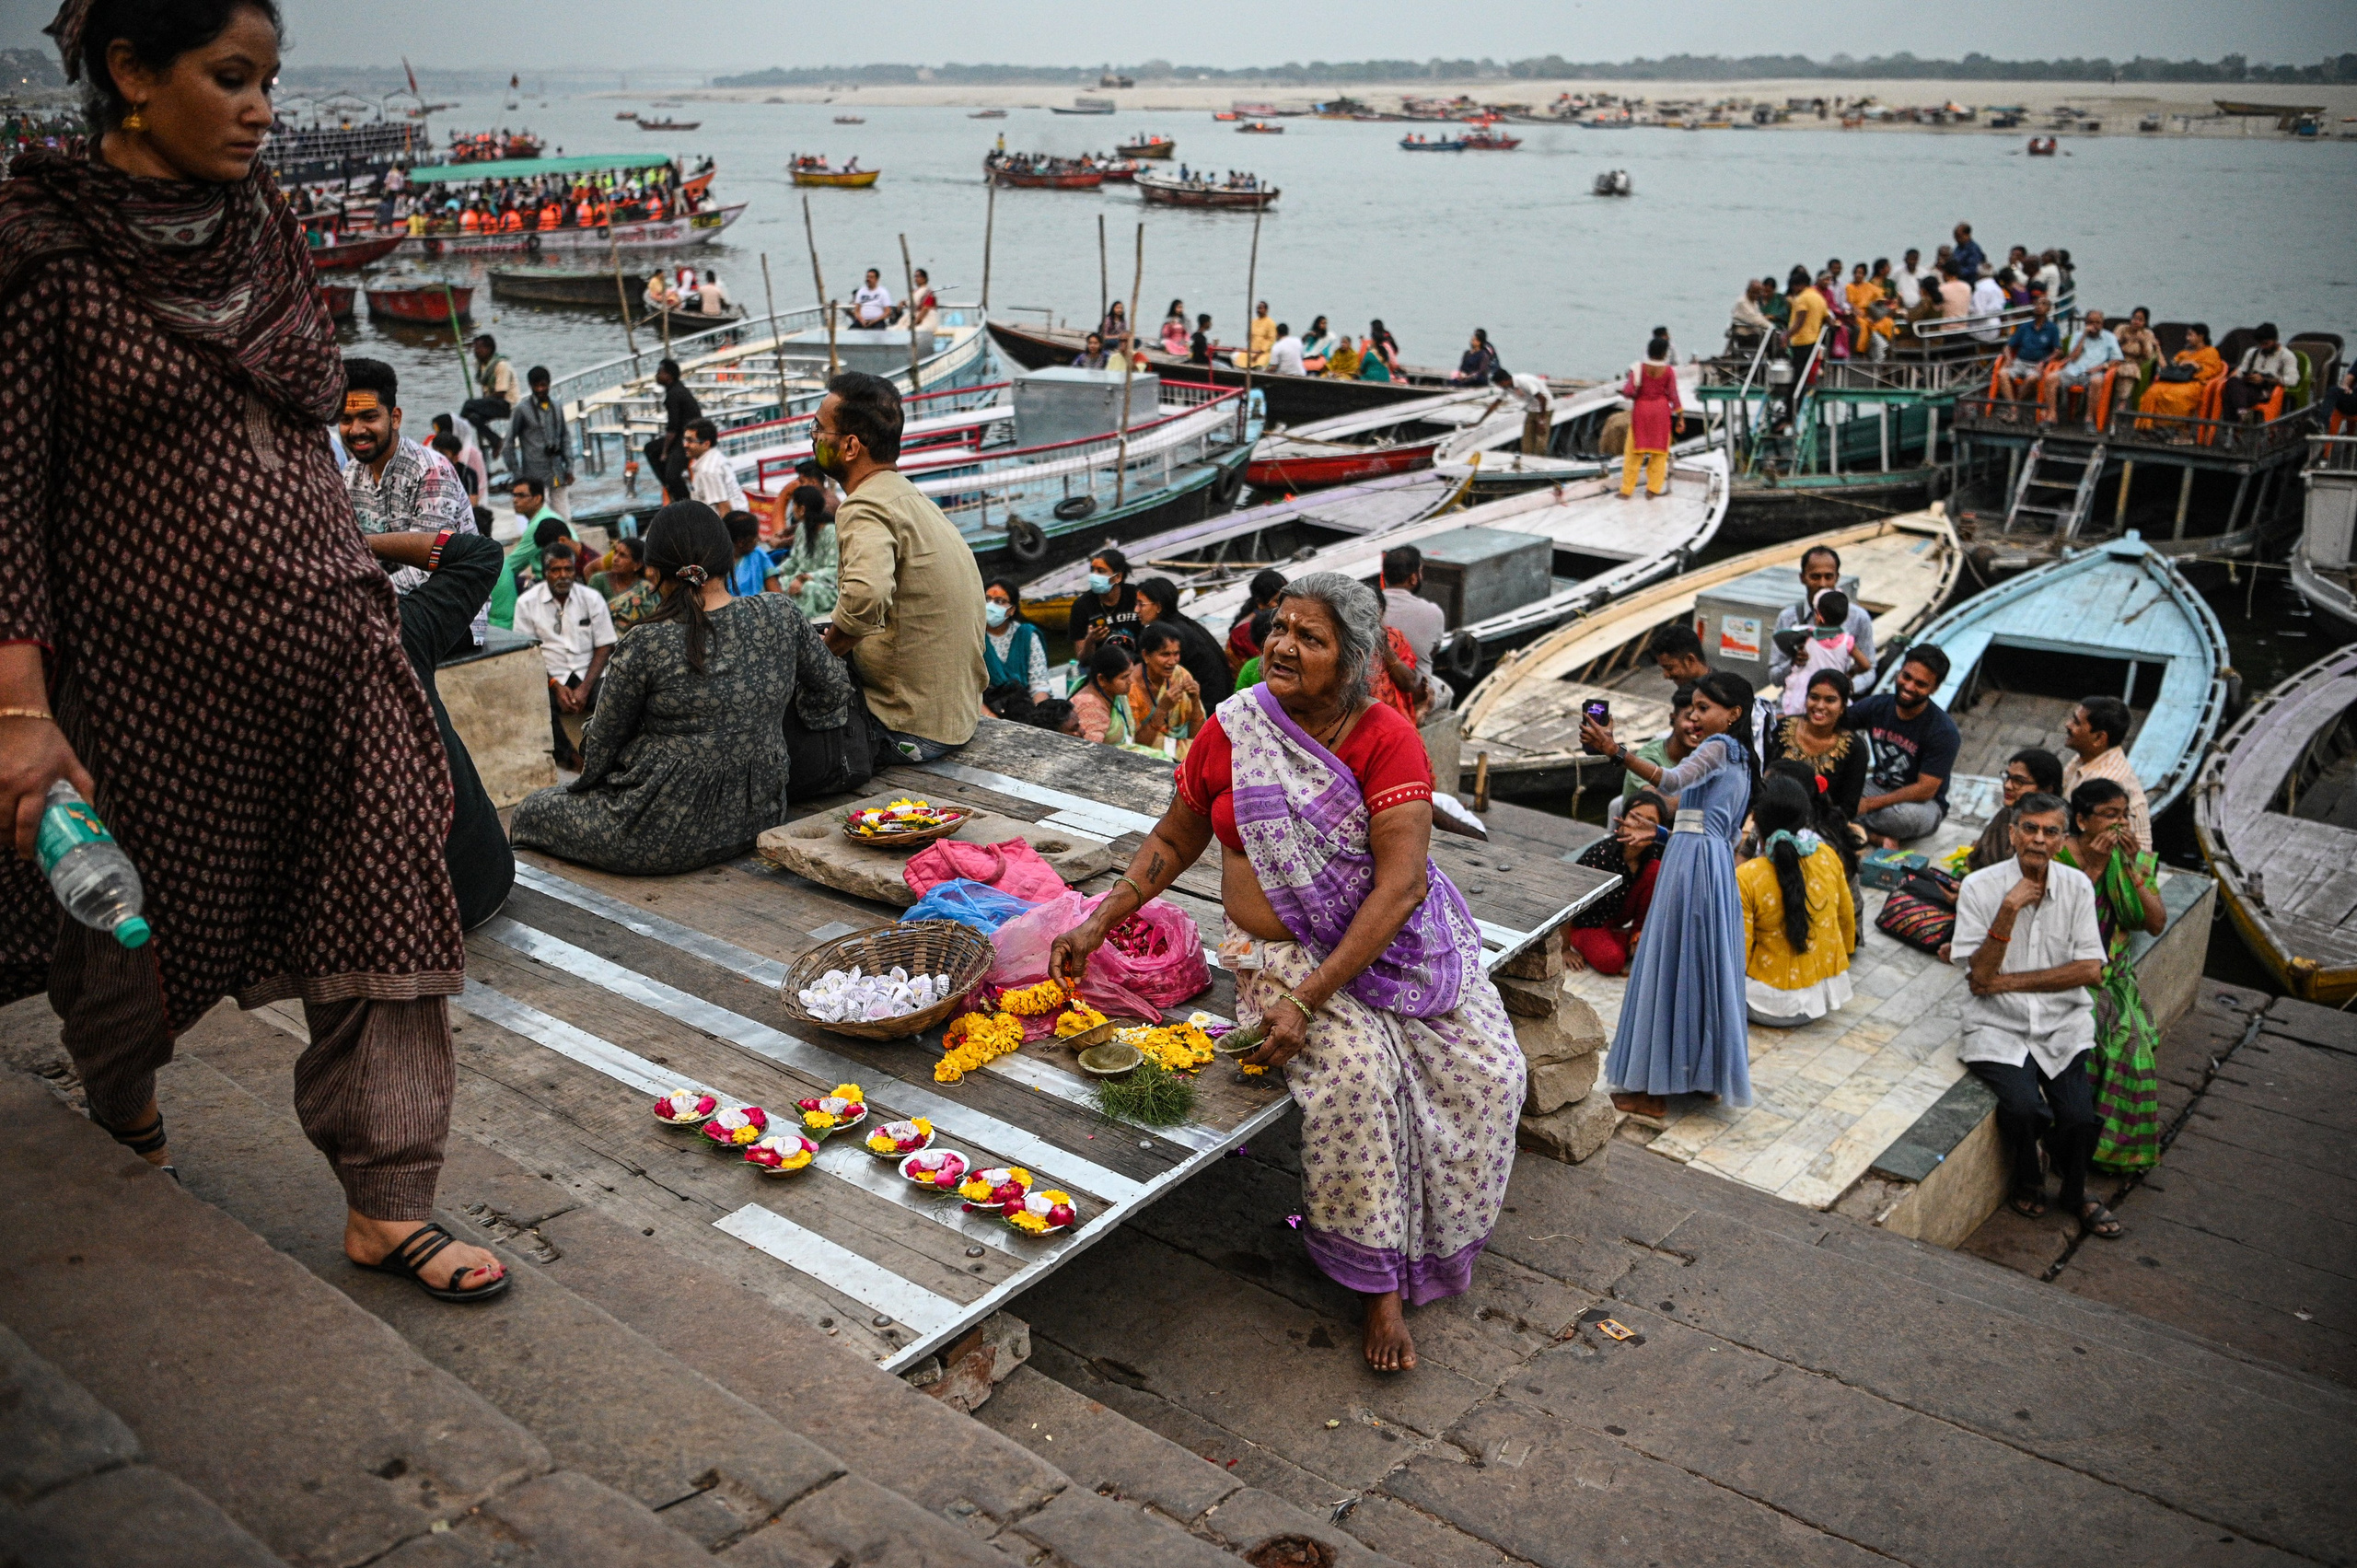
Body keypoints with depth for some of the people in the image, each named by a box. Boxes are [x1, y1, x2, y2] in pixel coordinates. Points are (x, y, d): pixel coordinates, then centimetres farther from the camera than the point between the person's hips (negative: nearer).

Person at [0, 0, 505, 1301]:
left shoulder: (259, 223, 7)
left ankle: (386, 1206, 9)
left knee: (381, 906, -1)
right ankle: (119, 1093, 51)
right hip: (160, 666, -4)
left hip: (328, 637, 4)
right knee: (147, 915, 17)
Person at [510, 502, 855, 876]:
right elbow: (835, 686, 7)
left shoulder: (646, 646, -18)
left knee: (532, 810, 20)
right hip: (758, 819, 6)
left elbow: (601, 746, -4)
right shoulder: (780, 614, -8)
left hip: (666, 838, -5)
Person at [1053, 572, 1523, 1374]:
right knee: (1357, 1069, -28)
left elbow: (1402, 884, -20)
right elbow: (1173, 840, 13)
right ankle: (1380, 1283, -10)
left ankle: (1437, 1238, 10)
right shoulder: (1231, 730, -3)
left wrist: (1309, 998, -27)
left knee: (1487, 1069, -18)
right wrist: (1098, 924, 2)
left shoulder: (1386, 741, -12)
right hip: (1280, 949, 0)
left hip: (1395, 941, 1)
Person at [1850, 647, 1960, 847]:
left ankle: (1857, 828, -13)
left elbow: (1925, 790, -21)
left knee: (1906, 814, -41)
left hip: (1923, 804, -4)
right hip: (1878, 789, 4)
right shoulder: (1877, 705, -4)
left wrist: (1869, 804, -24)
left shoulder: (1943, 731, -18)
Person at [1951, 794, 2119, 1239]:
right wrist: (2008, 911, -21)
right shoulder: (1980, 887, -7)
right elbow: (1979, 978, -10)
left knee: (2079, 1117, -19)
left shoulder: (2077, 886, 1)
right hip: (1999, 1027, -2)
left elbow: (2091, 970, -4)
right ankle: (2029, 1184, 8)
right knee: (2023, 1107, -27)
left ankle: (2075, 1191, 17)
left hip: (2063, 1024, 2)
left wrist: (2010, 980, -11)